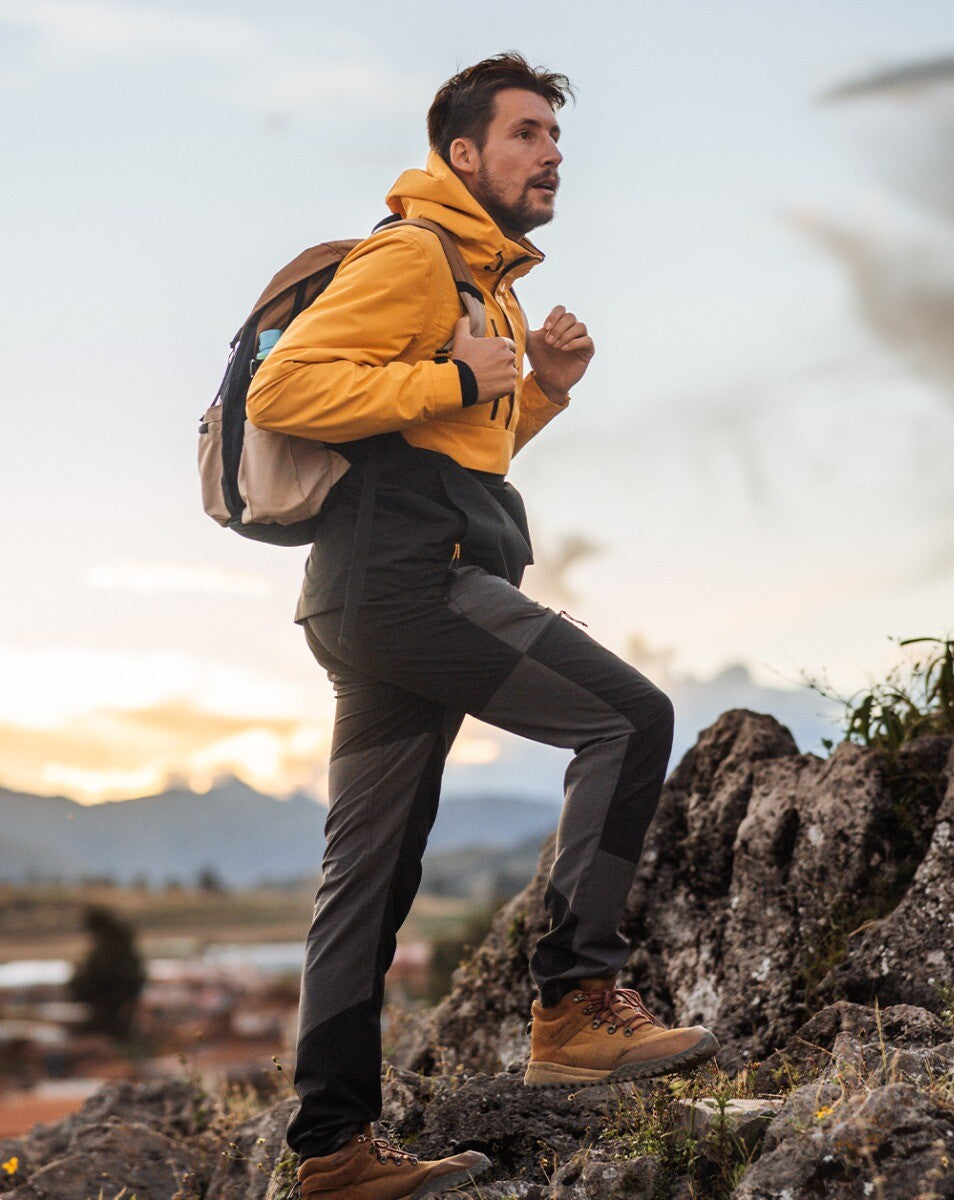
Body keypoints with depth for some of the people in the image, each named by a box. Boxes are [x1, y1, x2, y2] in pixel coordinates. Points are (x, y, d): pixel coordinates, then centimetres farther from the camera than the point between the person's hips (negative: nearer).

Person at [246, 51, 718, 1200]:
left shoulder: (488, 283, 26)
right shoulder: (411, 255, -6)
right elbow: (284, 387, -16)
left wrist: (541, 386, 13)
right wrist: (457, 378, -15)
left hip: (386, 598, 10)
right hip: (402, 577, -10)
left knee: (370, 869, 9)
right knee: (629, 715, -16)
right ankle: (574, 1001, -14)